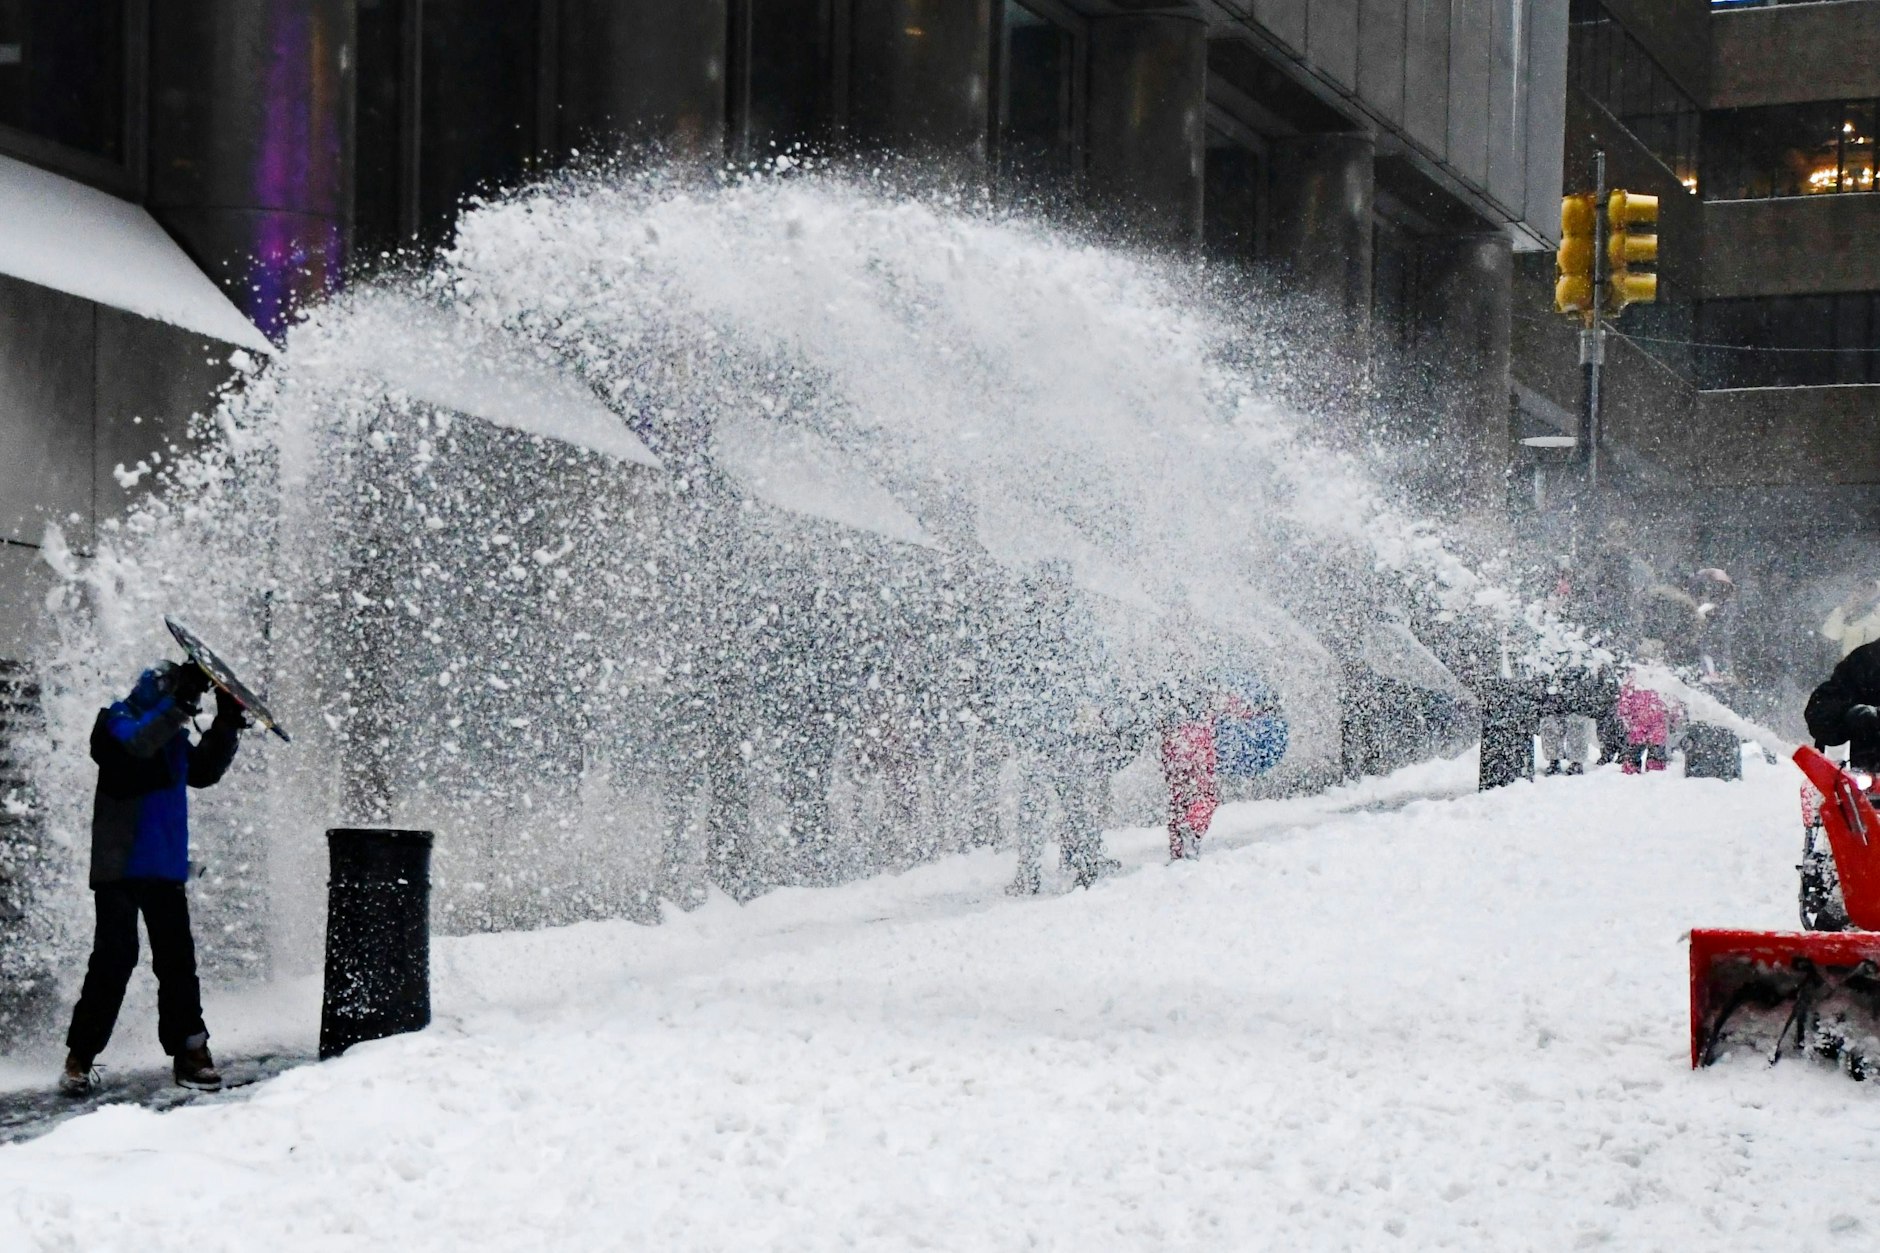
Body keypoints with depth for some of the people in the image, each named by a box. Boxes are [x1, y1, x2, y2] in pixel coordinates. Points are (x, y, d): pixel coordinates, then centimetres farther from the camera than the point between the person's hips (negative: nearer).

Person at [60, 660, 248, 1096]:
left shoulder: (172, 735, 16)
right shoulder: (118, 722, -4)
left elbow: (205, 771, 22)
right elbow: (137, 744, -25)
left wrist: (227, 725, 10)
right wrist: (179, 703, -29)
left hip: (166, 870, 7)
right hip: (120, 867, -7)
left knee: (177, 961, 5)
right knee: (115, 958, -11)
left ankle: (189, 1052, 10)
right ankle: (80, 1058, -4)